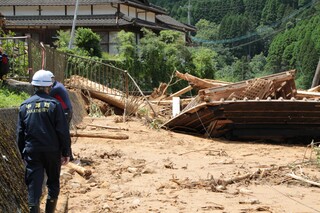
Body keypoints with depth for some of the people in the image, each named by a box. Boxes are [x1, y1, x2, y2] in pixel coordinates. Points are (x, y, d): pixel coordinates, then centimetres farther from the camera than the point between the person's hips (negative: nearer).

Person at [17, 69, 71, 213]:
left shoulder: (24, 106, 3)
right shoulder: (54, 104, -7)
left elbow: (20, 133, 6)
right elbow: (63, 131, -8)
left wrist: (23, 154, 16)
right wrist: (66, 153, 0)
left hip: (32, 152, 2)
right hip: (52, 151, -2)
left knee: (34, 187, 2)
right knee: (53, 184, 16)